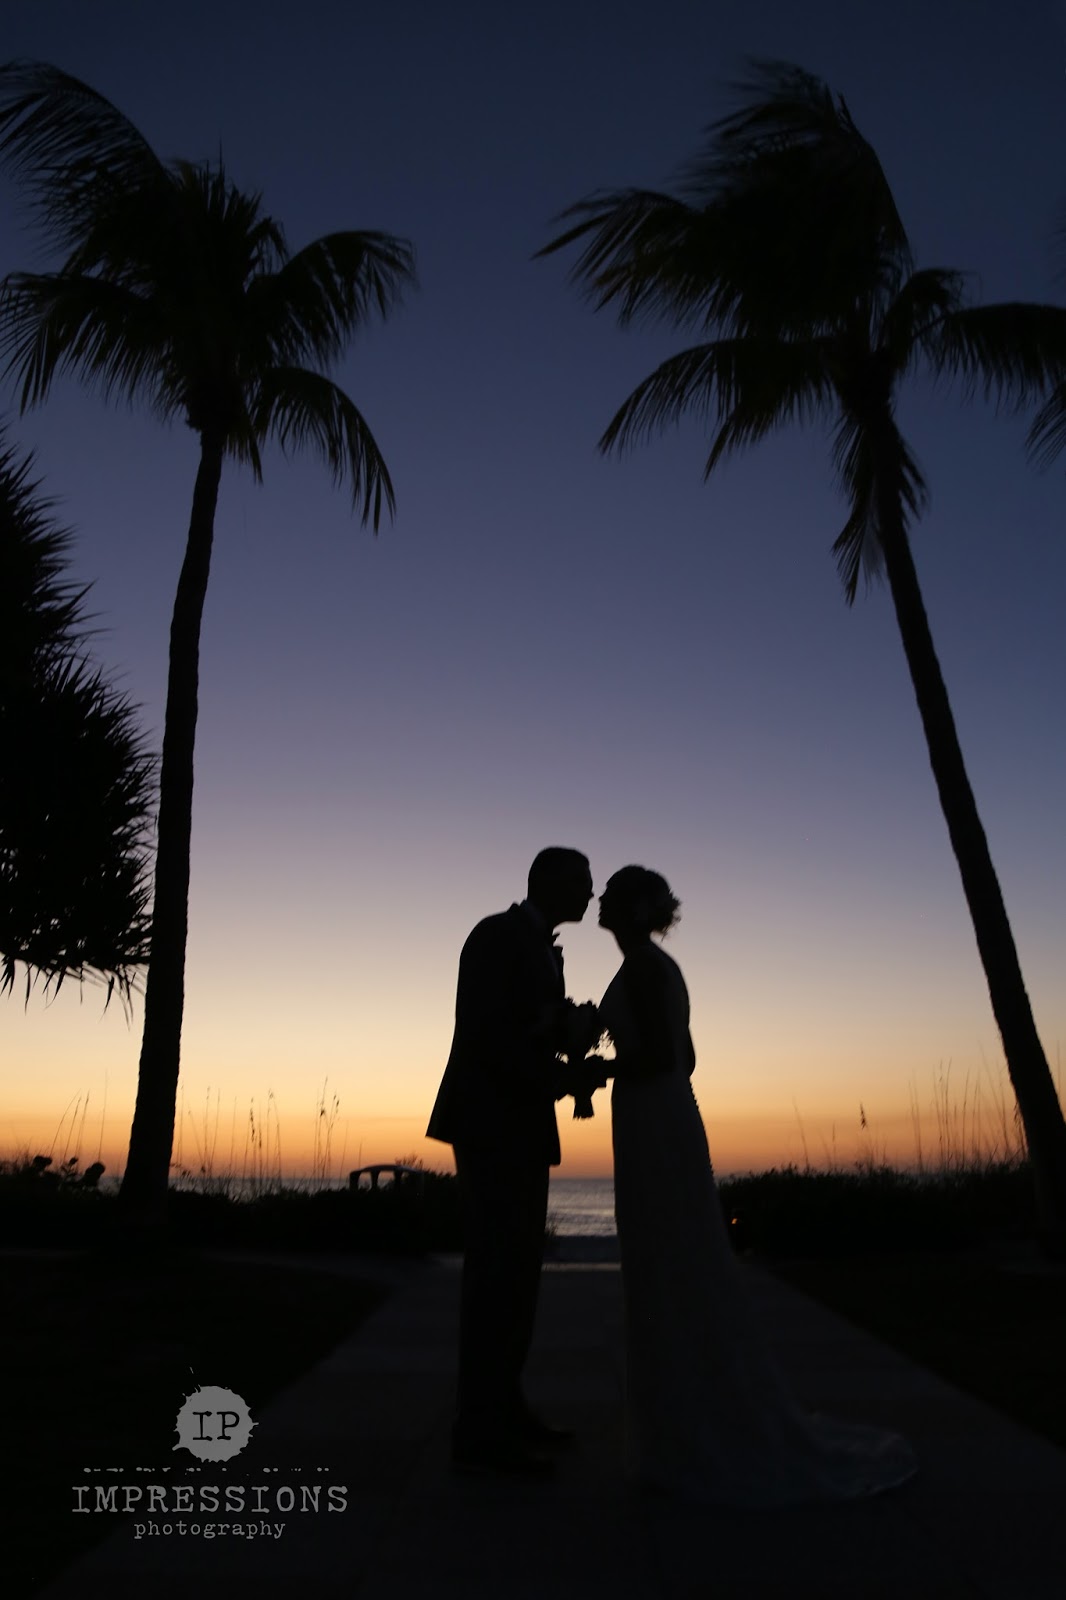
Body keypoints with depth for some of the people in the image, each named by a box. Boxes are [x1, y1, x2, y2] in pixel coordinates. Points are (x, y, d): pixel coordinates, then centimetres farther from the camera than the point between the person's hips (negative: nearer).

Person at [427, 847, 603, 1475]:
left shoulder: (545, 950, 17)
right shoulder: (498, 934, -12)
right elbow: (481, 1034, -20)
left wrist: (574, 1031, -3)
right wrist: (559, 1077, -19)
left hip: (523, 1127, 9)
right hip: (491, 1123, -9)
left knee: (519, 1269, 12)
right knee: (498, 1269, -6)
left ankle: (505, 1408, 22)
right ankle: (481, 1432, 2)